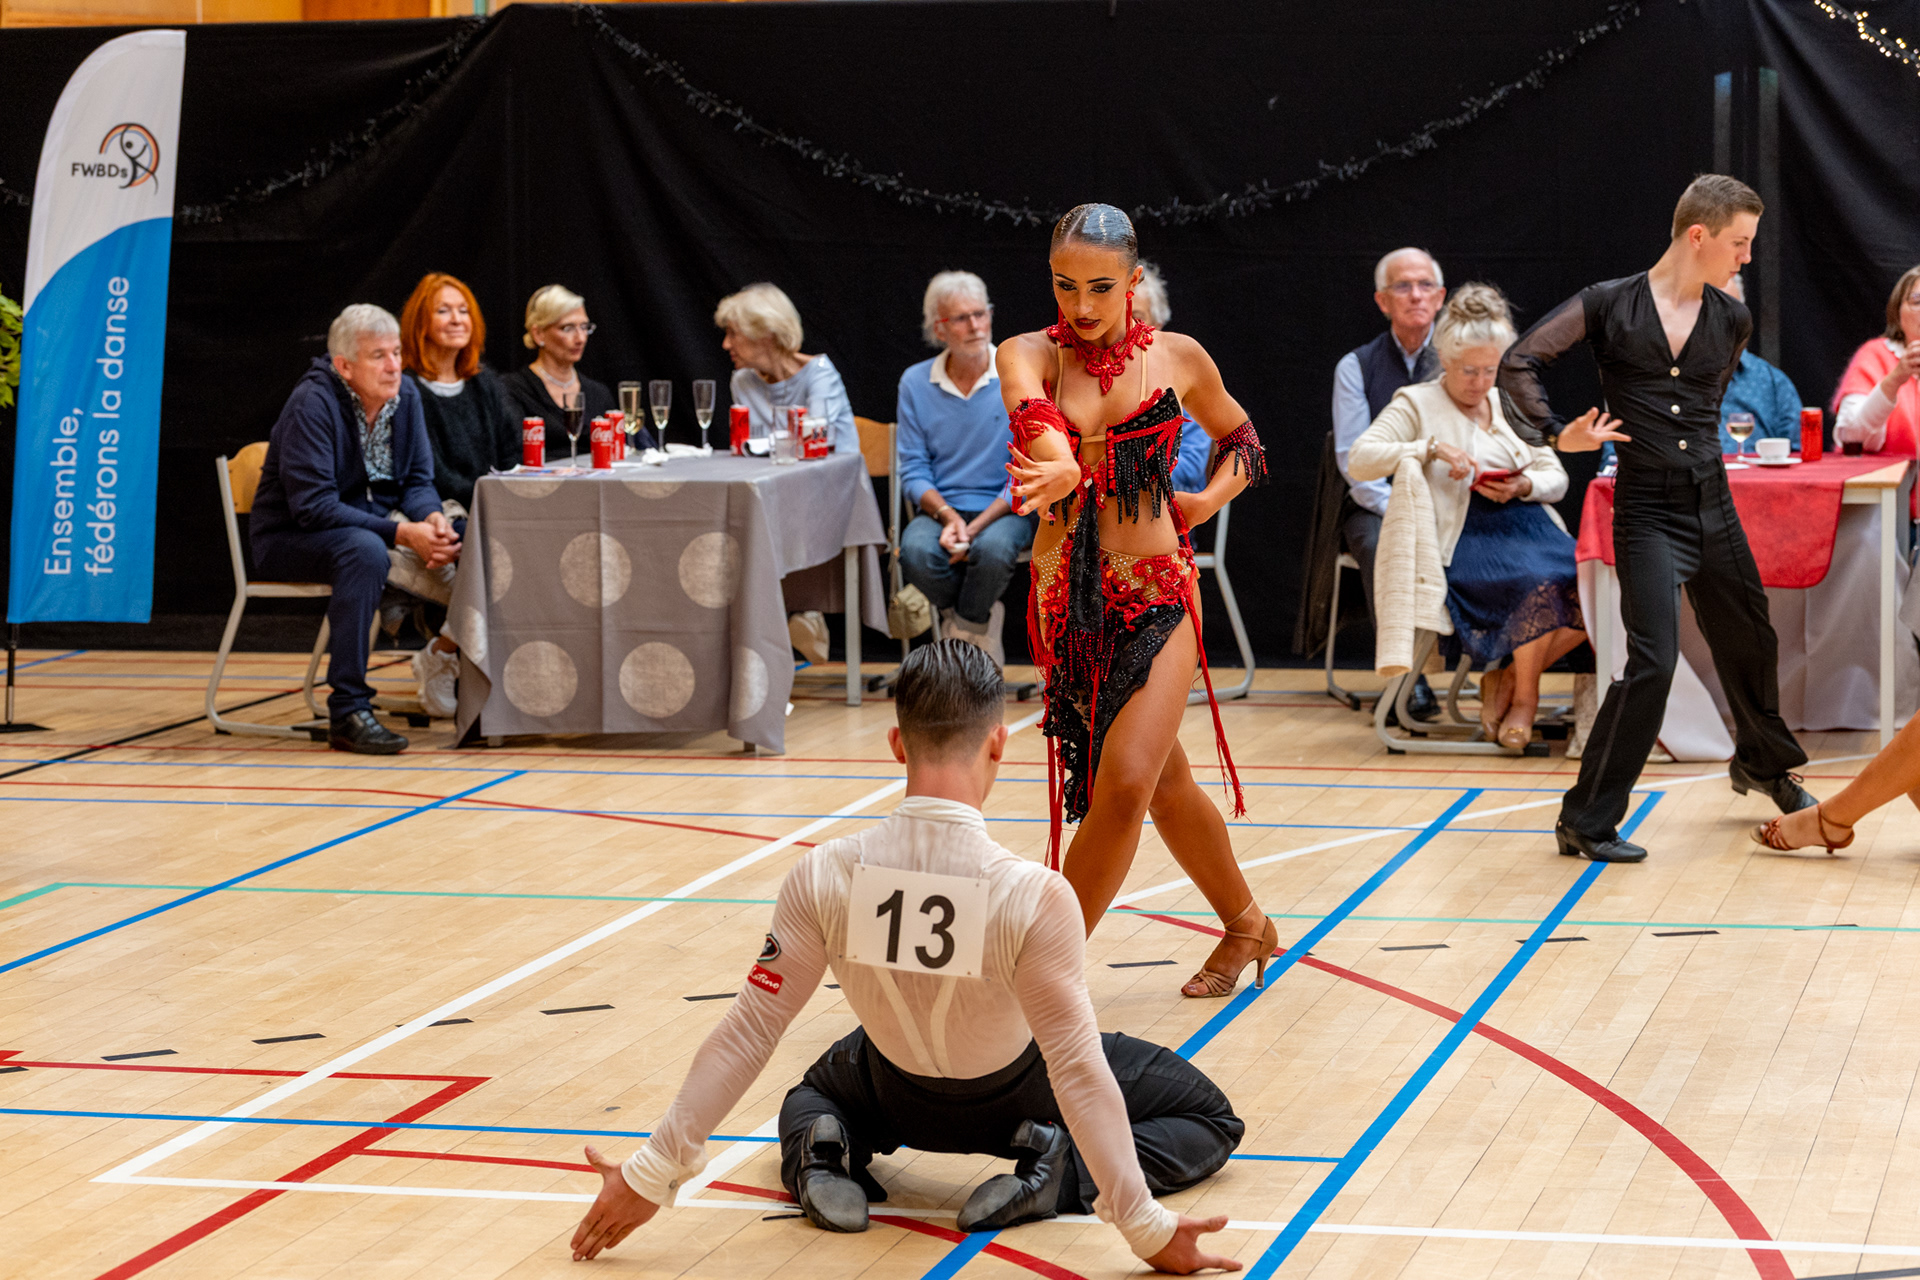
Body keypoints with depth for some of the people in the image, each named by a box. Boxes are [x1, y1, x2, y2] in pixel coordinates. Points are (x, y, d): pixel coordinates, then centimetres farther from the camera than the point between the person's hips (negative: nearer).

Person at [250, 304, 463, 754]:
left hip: (368, 525, 7)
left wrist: (431, 517, -19)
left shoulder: (404, 396, 1)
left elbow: (417, 481, 6)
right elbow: (313, 506, -26)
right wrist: (401, 533, -30)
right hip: (289, 539, -7)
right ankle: (348, 711, -37)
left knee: (459, 550, -14)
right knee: (365, 549, -38)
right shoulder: (312, 404, -21)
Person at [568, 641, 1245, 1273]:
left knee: (813, 1093, 37)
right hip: (1014, 1096, -3)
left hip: (898, 1099, 3)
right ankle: (1056, 1170, -7)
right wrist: (1146, 1229, -25)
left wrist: (649, 1174, -10)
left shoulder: (821, 878, -27)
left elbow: (749, 1031, -20)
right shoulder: (1035, 897, -36)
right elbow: (1077, 1071, -33)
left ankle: (822, 1156, 2)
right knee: (1210, 1117, 18)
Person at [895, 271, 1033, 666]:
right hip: (940, 509, 2)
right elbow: (913, 470, 4)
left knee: (993, 548, -37)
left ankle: (963, 626, -6)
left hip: (1006, 510, -2)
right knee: (917, 550, -32)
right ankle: (983, 620, -4)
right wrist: (947, 515, -17)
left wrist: (976, 528, -19)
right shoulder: (915, 383, 5)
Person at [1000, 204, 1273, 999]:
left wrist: (1208, 500, -1)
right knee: (1165, 783, 15)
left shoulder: (1177, 358, 1)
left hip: (1158, 596, -2)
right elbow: (1033, 417, -25)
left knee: (1124, 785, -17)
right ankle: (1245, 925, 38)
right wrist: (1061, 468, -48)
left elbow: (1238, 437, 20)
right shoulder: (1031, 354, -1)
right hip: (1066, 598, 2)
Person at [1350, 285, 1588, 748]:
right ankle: (1524, 698, -12)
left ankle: (1507, 680, -8)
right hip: (1466, 536, -6)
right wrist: (1431, 448, -17)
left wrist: (1523, 485, -6)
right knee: (1539, 582, -34)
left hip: (1529, 525, 6)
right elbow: (1360, 459, -7)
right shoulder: (1416, 403, 7)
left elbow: (1556, 477, 17)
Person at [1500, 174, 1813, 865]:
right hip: (1646, 514, -5)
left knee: (1750, 643, 18)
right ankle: (1585, 820, -5)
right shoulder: (1608, 306, -8)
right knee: (1653, 661, -15)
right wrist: (1557, 434, -13)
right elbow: (1517, 362, -9)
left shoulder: (1732, 320, 5)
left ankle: (1763, 763, 47)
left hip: (1712, 508, 5)